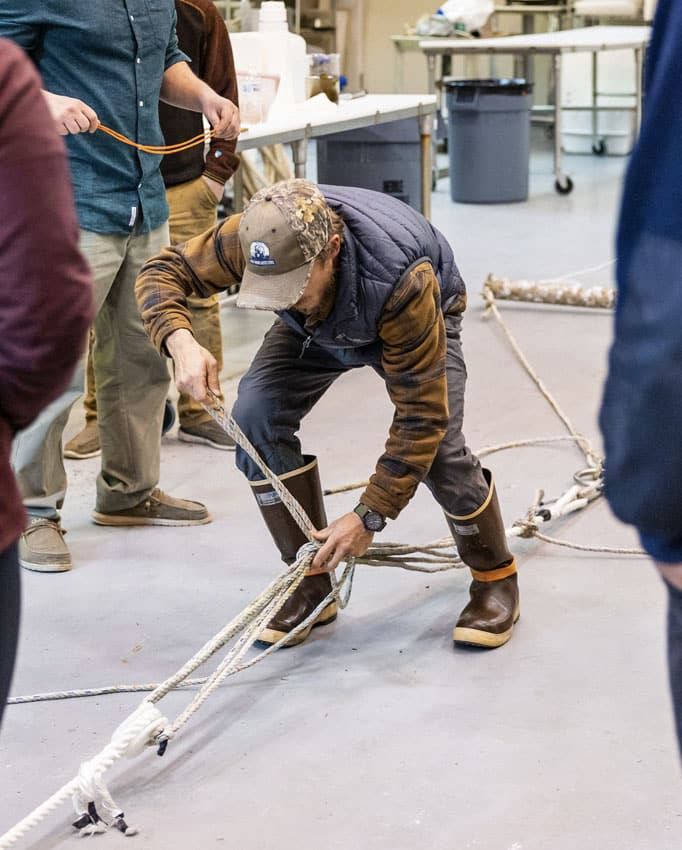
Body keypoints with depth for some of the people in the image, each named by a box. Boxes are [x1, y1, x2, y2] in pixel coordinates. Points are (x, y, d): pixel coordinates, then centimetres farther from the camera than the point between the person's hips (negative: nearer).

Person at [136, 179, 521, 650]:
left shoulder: (401, 281, -46)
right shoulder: (254, 238, -37)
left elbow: (421, 415, -38)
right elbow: (163, 271, -21)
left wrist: (369, 516, -36)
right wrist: (181, 341, -43)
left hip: (410, 321, -4)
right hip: (316, 327, 4)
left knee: (436, 446, -25)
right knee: (256, 417, -19)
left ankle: (496, 576, 5)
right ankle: (312, 583, -3)